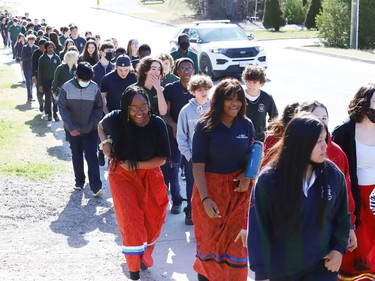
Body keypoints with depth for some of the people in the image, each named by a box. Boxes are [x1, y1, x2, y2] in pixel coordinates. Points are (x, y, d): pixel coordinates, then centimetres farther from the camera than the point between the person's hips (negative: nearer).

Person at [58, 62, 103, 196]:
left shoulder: (95, 88, -9)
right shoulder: (66, 88, -11)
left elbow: (99, 108, -1)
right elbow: (63, 108, -9)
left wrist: (91, 125, -10)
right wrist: (71, 127, -16)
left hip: (90, 130, -1)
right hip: (73, 130, 1)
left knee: (91, 157, -6)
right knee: (76, 156, 14)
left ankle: (96, 187, -7)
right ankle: (79, 182, 28)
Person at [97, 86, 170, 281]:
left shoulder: (157, 124, -19)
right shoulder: (116, 119, -20)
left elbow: (162, 159, -14)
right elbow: (101, 126, 5)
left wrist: (135, 165, -22)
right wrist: (105, 143, -13)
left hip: (149, 176, 1)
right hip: (122, 176, -1)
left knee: (151, 221, 11)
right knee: (131, 222, -5)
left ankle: (144, 254, 41)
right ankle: (133, 265, 17)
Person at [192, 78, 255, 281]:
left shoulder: (246, 124, -2)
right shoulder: (205, 126, -12)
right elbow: (198, 164, -14)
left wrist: (248, 175, -8)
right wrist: (205, 198, -21)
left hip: (238, 189, 2)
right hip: (210, 187, -2)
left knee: (236, 238, 7)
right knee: (210, 237, 13)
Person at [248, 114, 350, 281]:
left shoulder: (333, 174, -6)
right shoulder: (268, 180, -14)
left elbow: (342, 217, 8)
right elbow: (259, 228, -11)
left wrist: (339, 248, -3)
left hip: (322, 267, 1)